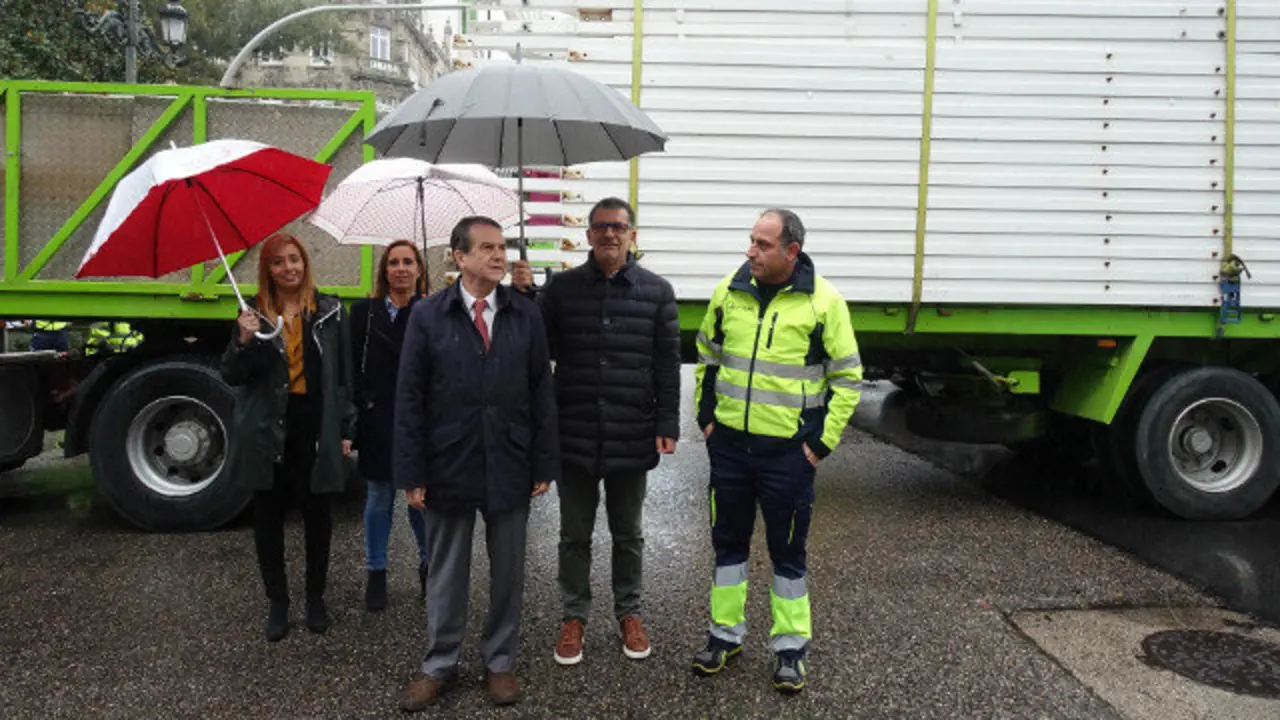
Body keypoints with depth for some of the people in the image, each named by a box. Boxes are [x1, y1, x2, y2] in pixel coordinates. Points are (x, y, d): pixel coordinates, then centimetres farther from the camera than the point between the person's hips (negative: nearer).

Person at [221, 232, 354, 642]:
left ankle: (315, 598, 25)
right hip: (267, 429, 1)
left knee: (317, 513, 8)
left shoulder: (330, 312, 2)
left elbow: (343, 374, 3)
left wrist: (345, 430, 0)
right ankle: (277, 603, 22)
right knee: (268, 515, 8)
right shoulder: (254, 314, 4)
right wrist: (243, 341, -17)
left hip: (316, 426, -1)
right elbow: (233, 378, 2)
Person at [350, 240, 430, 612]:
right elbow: (352, 368, 3)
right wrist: (363, 404, -7)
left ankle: (429, 566, 28)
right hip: (379, 423, 1)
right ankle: (376, 574, 24)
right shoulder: (364, 312, 5)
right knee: (379, 498, 10)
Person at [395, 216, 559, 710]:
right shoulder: (427, 316, -3)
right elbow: (410, 398, -3)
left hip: (510, 467, 1)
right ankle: (439, 665, 31)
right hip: (448, 466, -1)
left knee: (507, 571, 13)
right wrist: (411, 473, -6)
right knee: (446, 572, 13)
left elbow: (542, 394, 2)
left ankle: (499, 661, 31)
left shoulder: (526, 315, 0)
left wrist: (545, 464, -1)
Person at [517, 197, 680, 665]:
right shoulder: (562, 288, 1)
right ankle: (574, 616, 29)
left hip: (631, 438, 0)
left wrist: (667, 425, -4)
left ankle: (629, 614, 33)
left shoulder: (656, 292, 0)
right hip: (575, 435, 0)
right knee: (575, 534, 13)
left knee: (628, 534, 16)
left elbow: (667, 364, 1)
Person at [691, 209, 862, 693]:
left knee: (787, 549, 8)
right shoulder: (729, 291, 2)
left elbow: (847, 376, -5)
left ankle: (789, 647, 24)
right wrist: (706, 416, 8)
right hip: (728, 443, 4)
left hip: (788, 450, -3)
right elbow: (707, 356, 15)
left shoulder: (823, 301, -10)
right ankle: (725, 634, 31)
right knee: (728, 540, 14)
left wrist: (823, 441, -7)